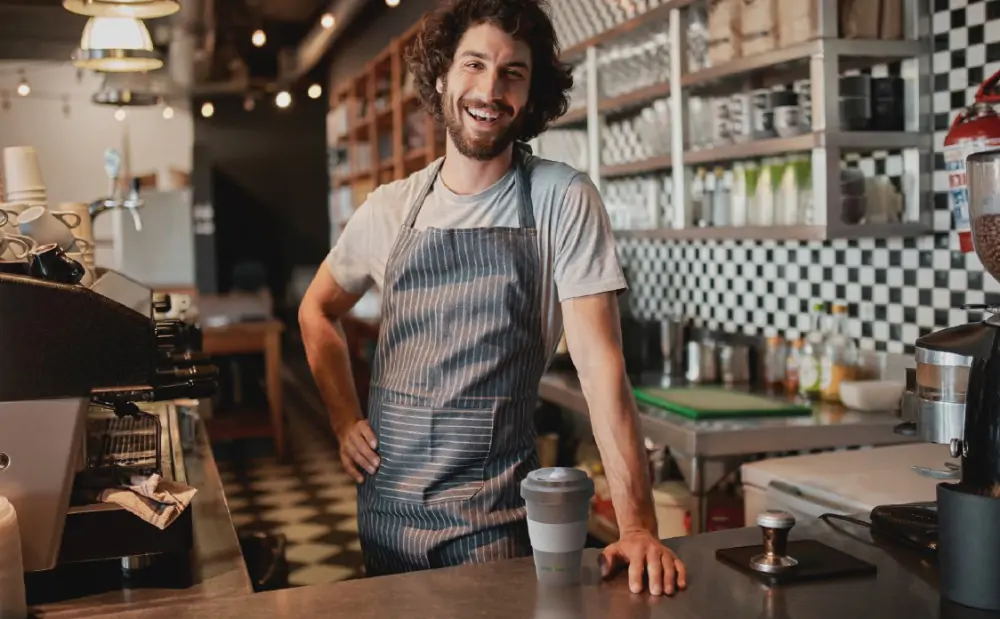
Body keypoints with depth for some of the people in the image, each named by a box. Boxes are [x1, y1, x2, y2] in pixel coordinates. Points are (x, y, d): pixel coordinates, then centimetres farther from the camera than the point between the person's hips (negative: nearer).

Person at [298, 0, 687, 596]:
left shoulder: (563, 201, -9)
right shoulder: (390, 207, 2)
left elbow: (600, 362, -15)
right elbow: (318, 310, 18)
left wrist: (638, 527, -21)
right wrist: (346, 422, 6)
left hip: (495, 515, -4)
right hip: (387, 498, 4)